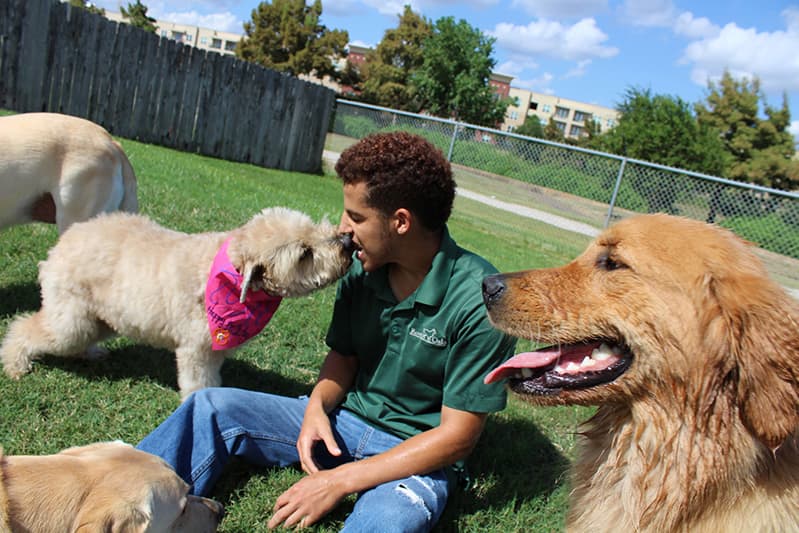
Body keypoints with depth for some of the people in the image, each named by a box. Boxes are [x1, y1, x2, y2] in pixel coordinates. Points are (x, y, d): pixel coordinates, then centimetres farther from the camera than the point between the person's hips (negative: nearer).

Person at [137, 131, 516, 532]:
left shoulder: (479, 299, -23)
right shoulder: (362, 269, -5)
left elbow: (457, 437, -20)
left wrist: (341, 481, -20)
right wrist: (318, 405, -14)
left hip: (418, 456, -5)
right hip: (344, 423, 6)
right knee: (212, 406, -6)